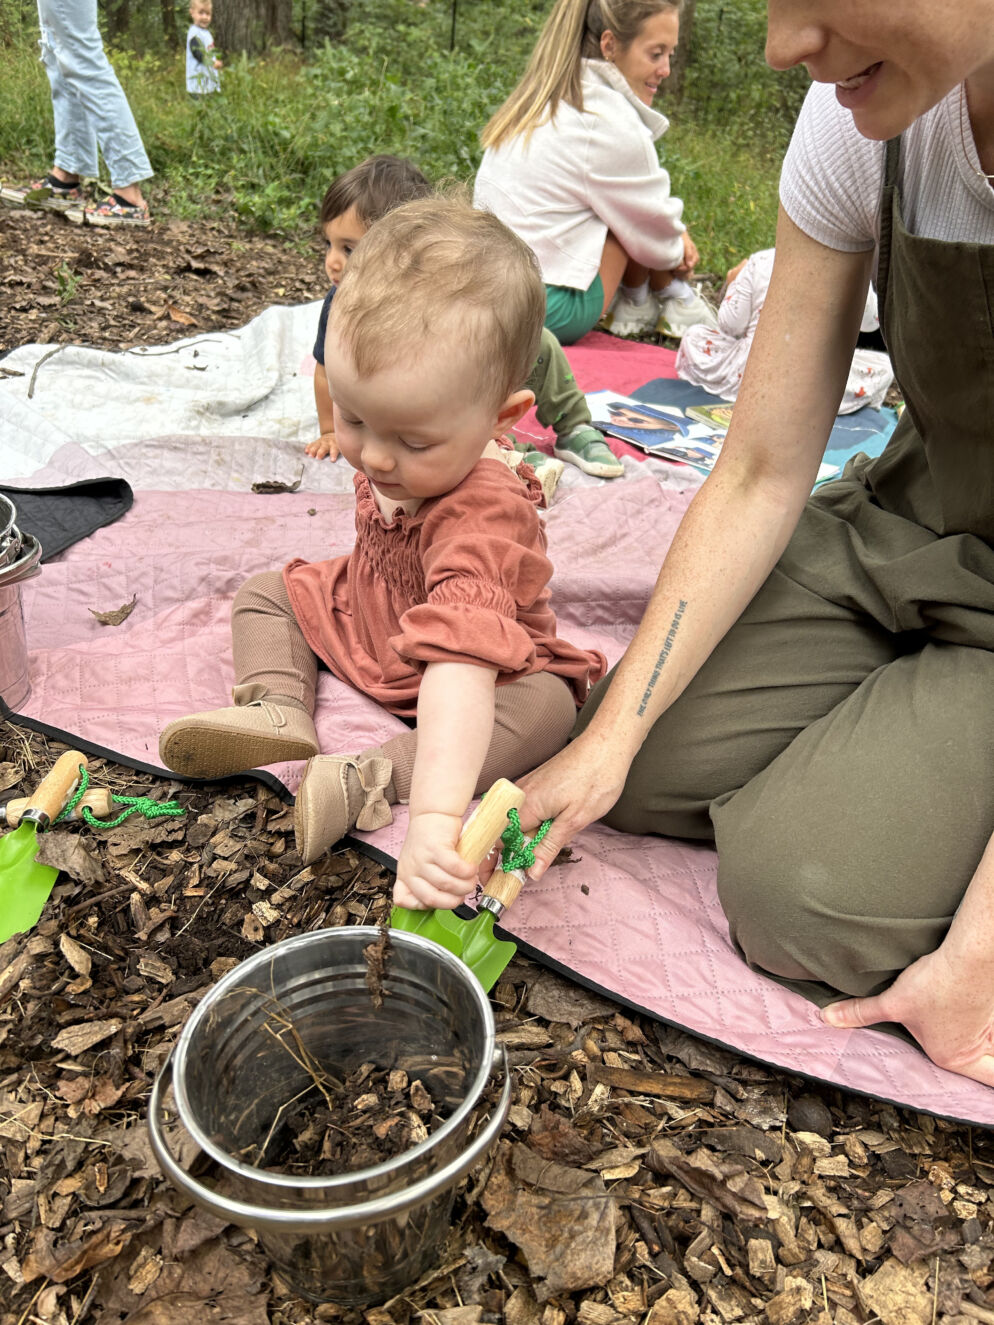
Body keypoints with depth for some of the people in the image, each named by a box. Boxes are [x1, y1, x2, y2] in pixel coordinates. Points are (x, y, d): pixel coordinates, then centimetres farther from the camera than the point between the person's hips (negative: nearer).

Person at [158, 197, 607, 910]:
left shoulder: (480, 522, -43)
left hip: (490, 671, -7)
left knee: (548, 703, -36)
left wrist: (436, 815, -65)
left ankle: (366, 778, -42)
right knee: (266, 592, 6)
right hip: (364, 616, 7)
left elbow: (459, 669, -57)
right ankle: (279, 711, -15)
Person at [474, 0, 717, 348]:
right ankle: (673, 302, 22)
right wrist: (678, 251, 20)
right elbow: (654, 230, -1)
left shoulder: (541, 100, 13)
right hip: (549, 314, -9)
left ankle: (633, 305, 20)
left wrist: (674, 237, 15)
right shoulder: (610, 124, -15)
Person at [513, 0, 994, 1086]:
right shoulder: (863, 115, -14)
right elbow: (760, 475, -12)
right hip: (902, 521, 5)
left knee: (801, 894, -19)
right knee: (642, 771, -4)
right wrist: (610, 738, -16)